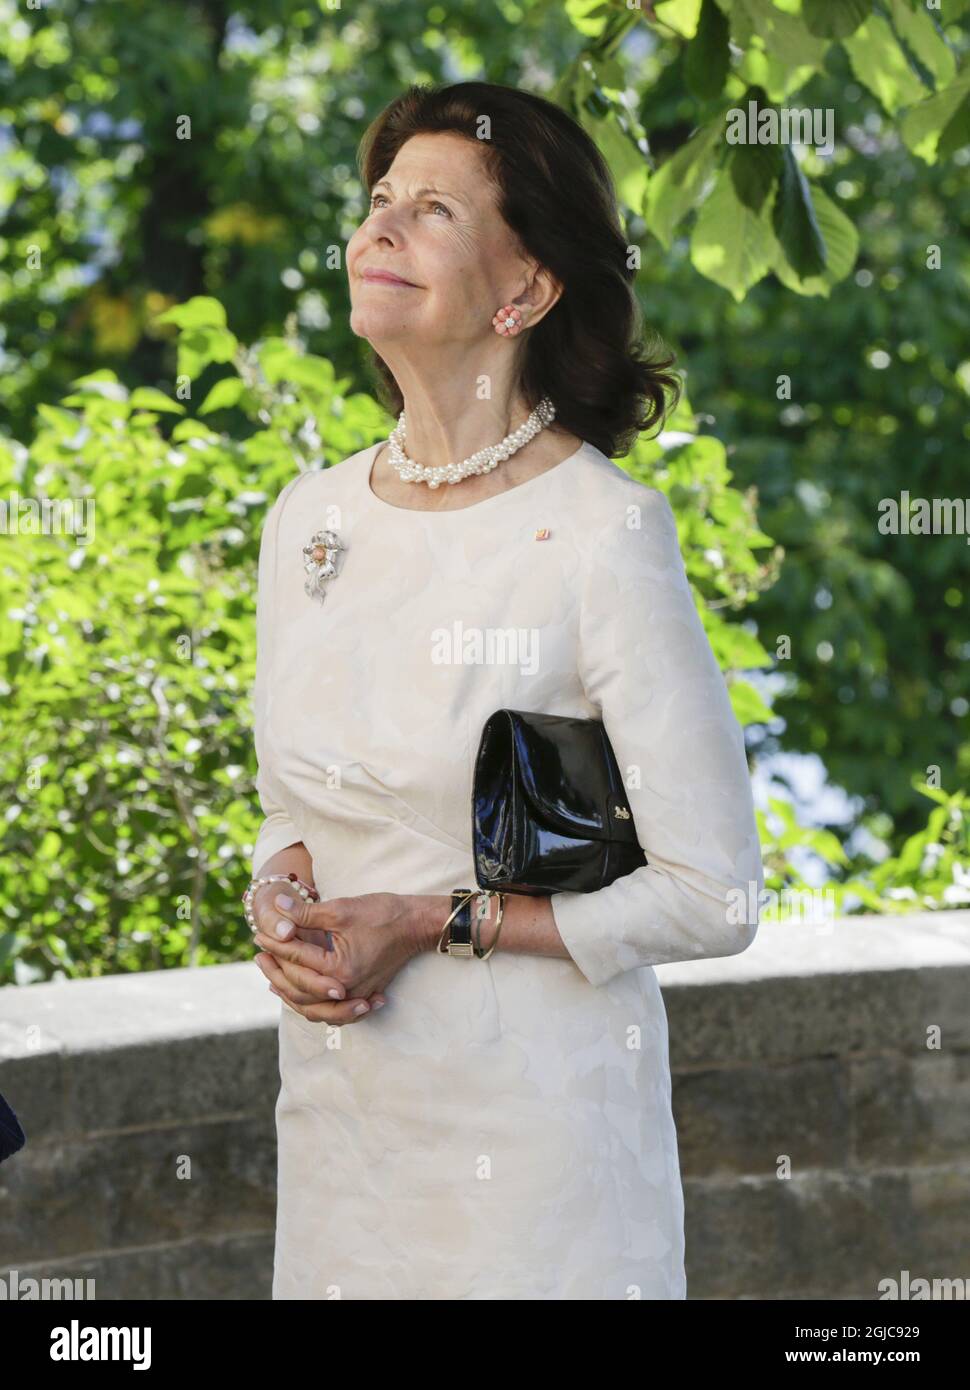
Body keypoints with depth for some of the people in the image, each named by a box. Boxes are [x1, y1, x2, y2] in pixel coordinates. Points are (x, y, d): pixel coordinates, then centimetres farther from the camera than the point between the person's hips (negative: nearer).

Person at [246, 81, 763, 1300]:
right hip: (337, 1107, 5)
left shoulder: (603, 536, -14)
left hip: (533, 1119, -5)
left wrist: (433, 924, -15)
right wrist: (282, 904, -5)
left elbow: (708, 898, -13)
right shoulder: (309, 516, 5)